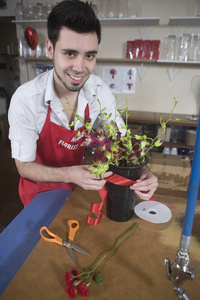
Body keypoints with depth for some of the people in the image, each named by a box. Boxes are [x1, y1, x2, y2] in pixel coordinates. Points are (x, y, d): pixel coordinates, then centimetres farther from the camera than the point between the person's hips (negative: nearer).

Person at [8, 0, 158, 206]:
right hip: (40, 193, -2)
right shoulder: (25, 100, -30)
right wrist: (69, 175, -41)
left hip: (82, 187, 3)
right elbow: (24, 166, -22)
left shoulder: (100, 91, -20)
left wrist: (140, 171, -34)